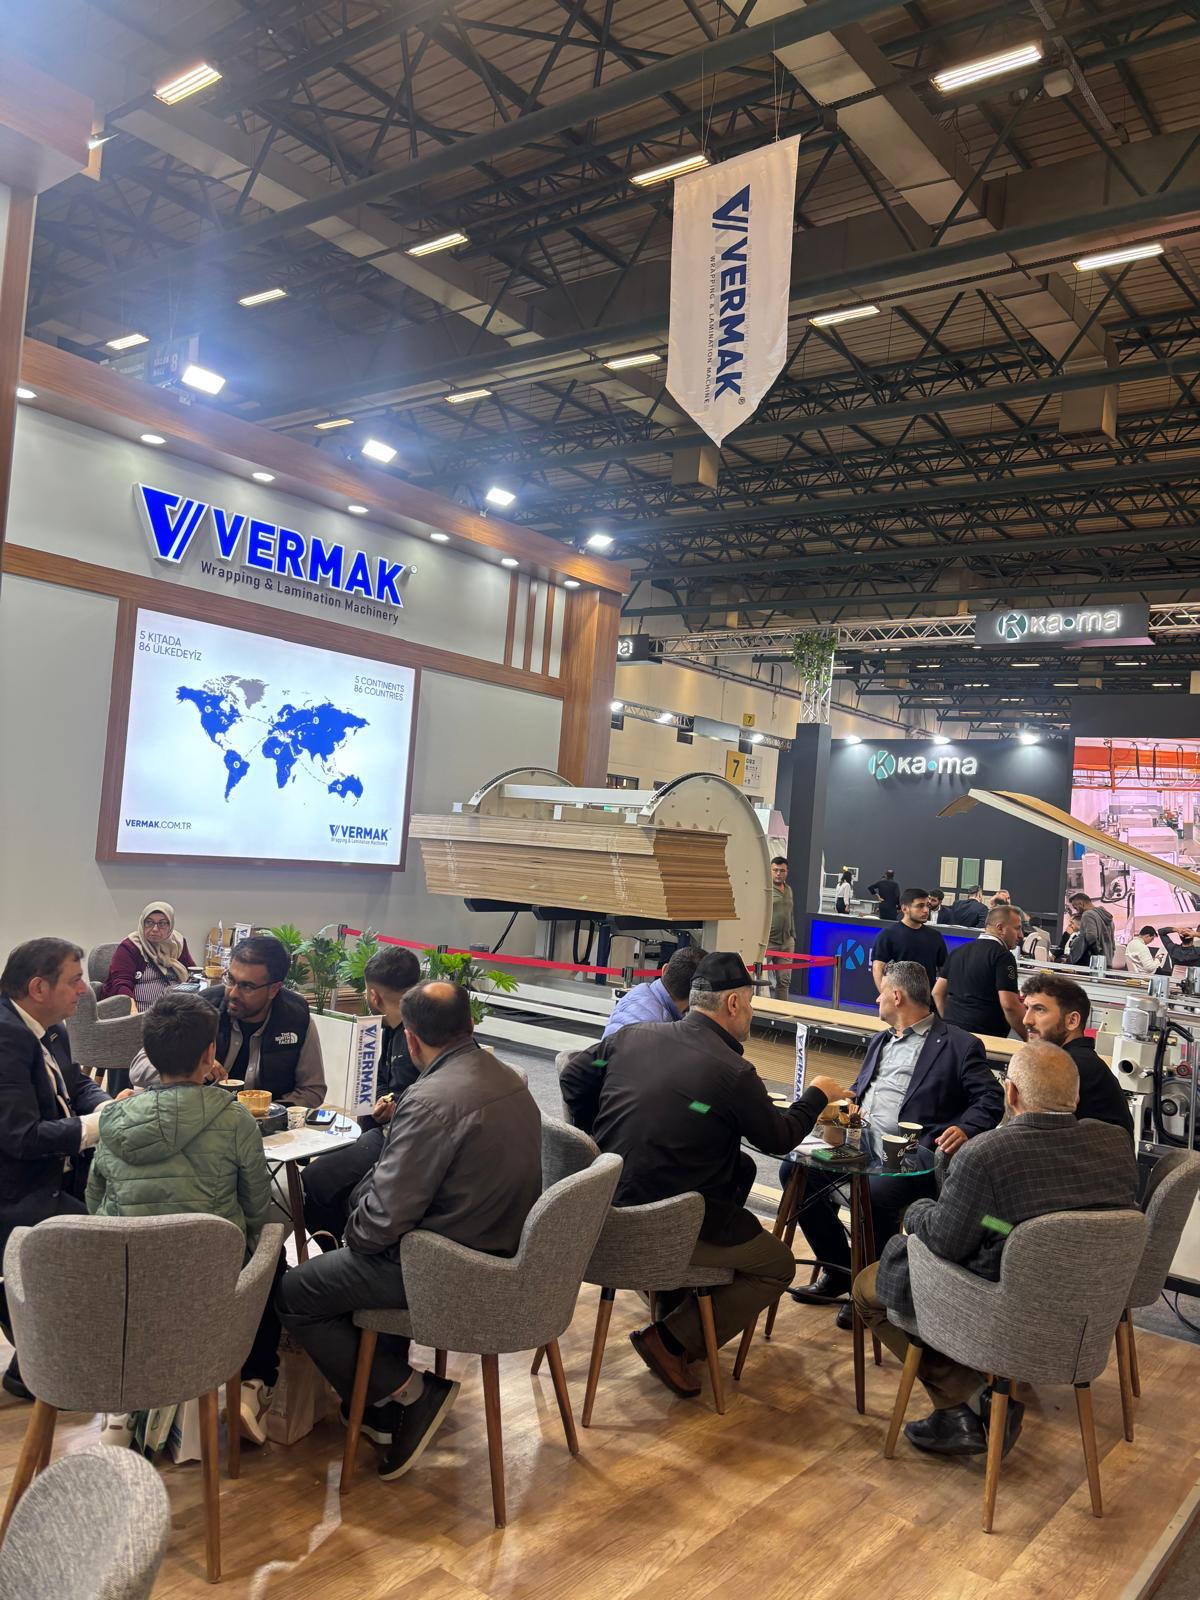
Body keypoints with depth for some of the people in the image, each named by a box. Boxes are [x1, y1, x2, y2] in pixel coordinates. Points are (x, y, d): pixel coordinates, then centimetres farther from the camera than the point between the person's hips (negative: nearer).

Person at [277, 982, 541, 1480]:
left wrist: (354, 1234, -2)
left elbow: (386, 1216, -23)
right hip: (507, 1248, 9)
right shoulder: (508, 1079, 2)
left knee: (293, 1294, 3)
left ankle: (404, 1393, 6)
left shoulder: (431, 1101, -26)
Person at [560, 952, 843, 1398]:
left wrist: (597, 1139, 20)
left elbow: (574, 1074, 9)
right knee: (777, 1265, 13)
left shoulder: (634, 1036, -1)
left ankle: (673, 1309, 27)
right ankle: (672, 1341, 5)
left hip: (605, 1206, 7)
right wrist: (816, 1095, 15)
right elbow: (778, 1139, -2)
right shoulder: (733, 1072, -17)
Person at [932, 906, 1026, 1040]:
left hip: (952, 1030, 7)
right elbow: (1009, 1005, -17)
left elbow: (938, 992, 16)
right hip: (983, 1034, -7)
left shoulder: (960, 950, 13)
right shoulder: (1003, 955, -9)